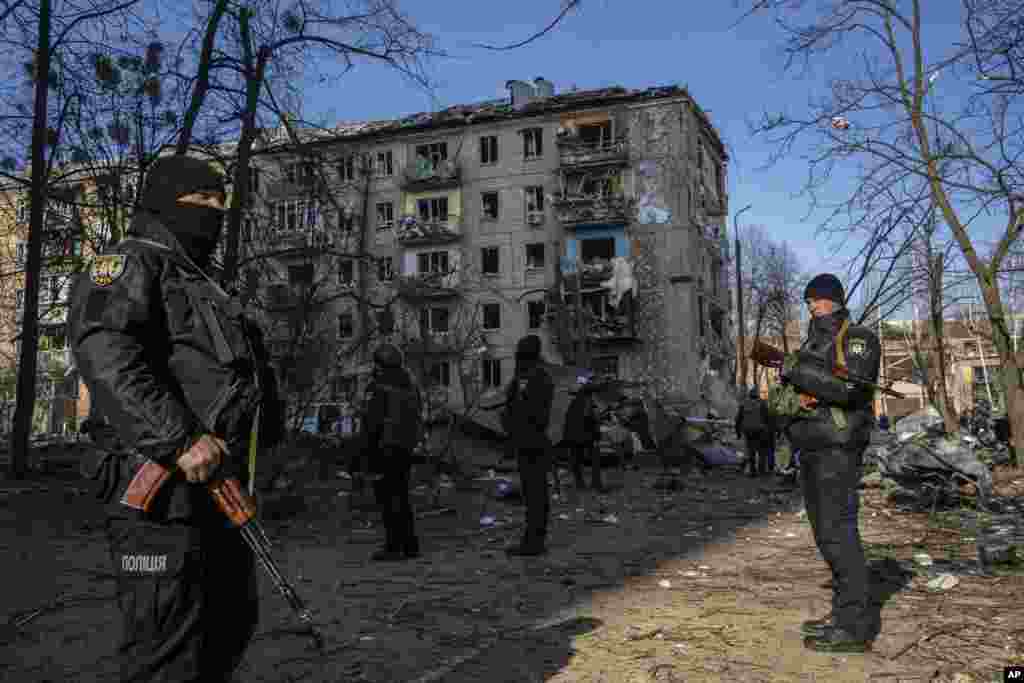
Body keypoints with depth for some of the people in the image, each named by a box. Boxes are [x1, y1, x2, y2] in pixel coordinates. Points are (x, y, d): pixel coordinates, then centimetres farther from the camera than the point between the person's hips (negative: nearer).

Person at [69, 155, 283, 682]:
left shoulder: (199, 283, 25)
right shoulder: (131, 264, -5)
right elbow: (105, 354, -23)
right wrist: (179, 440, -30)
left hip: (216, 487, 10)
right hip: (163, 489, -10)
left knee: (232, 621, 20)